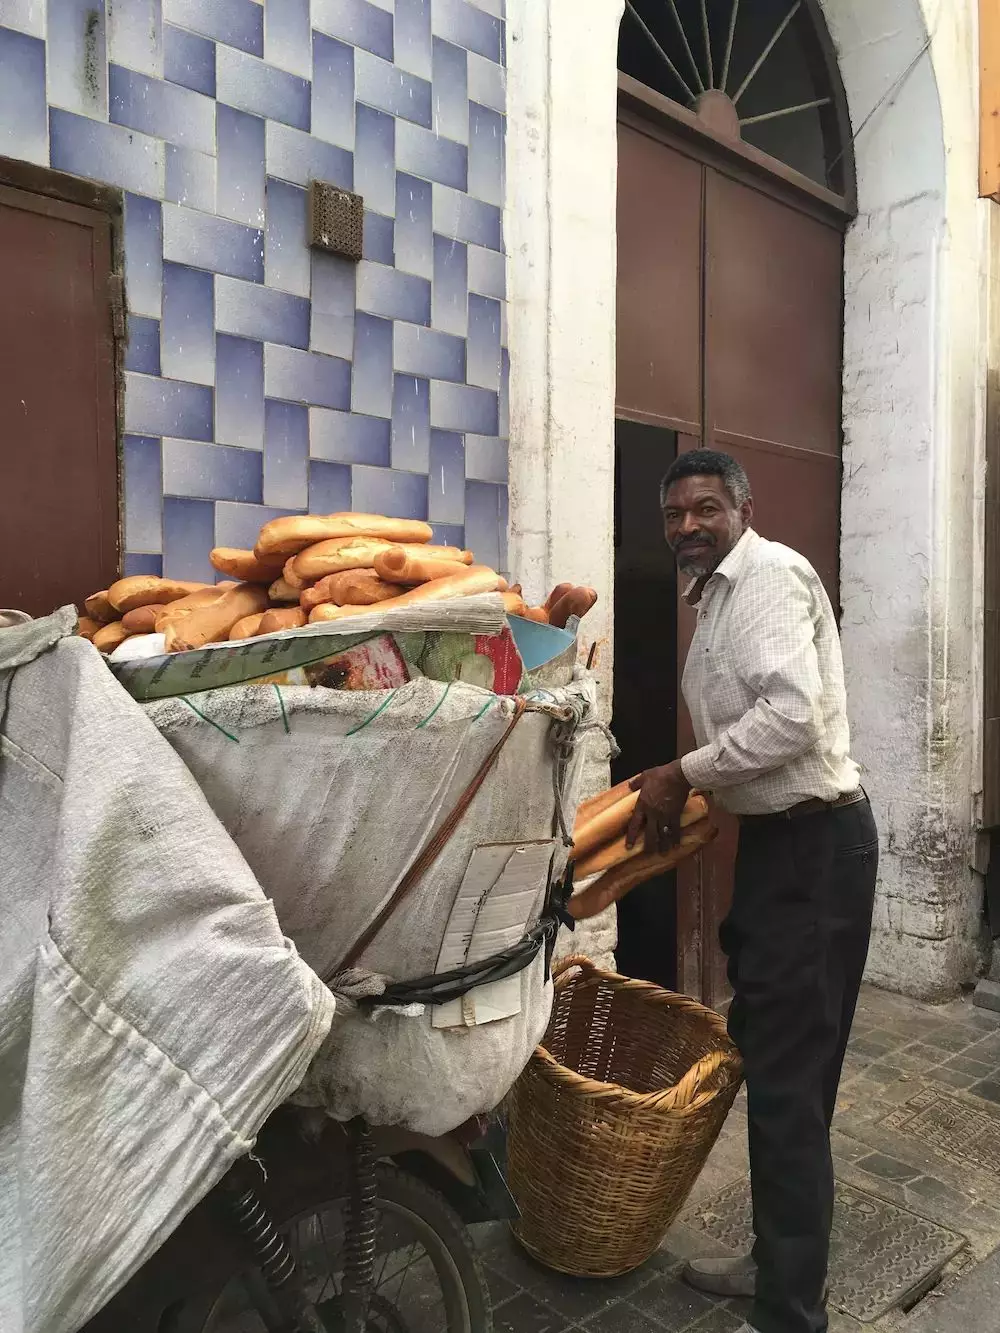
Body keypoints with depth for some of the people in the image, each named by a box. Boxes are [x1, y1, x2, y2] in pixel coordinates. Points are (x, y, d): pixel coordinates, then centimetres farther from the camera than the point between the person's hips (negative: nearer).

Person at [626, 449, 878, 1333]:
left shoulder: (771, 573, -13)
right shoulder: (722, 593, 17)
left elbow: (794, 715, -26)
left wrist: (686, 774, -16)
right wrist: (683, 786, 9)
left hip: (814, 841, -10)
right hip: (779, 837, 10)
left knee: (788, 1080, -4)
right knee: (769, 1060, 17)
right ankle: (777, 1262, 34)